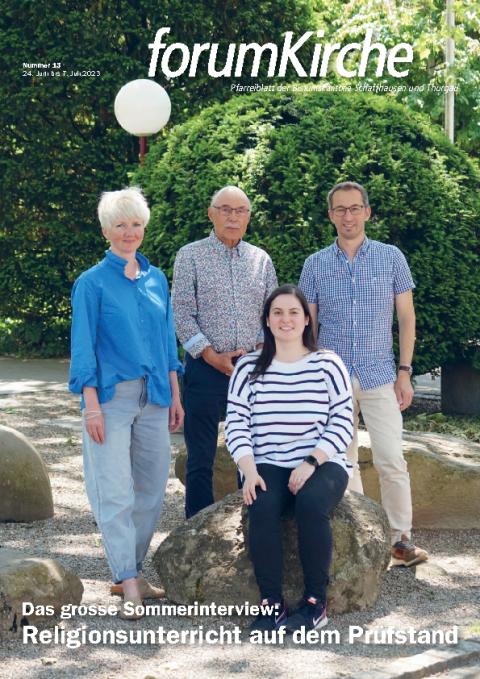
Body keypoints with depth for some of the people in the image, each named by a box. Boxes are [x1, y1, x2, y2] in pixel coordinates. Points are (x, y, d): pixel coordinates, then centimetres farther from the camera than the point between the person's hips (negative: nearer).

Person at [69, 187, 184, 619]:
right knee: (115, 491, -8)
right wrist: (91, 405, -12)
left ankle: (131, 571, 18)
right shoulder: (93, 283, -2)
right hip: (112, 397, -5)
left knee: (152, 487, 7)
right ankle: (129, 584, -8)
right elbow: (84, 348, -5)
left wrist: (175, 396, 13)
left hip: (153, 396, 5)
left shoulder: (156, 279, 12)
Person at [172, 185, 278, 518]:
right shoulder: (191, 256, 0)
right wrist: (211, 355, -12)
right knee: (201, 457, 1)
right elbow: (182, 313, -5)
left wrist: (258, 350, -5)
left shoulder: (261, 260, 10)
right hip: (205, 368, -3)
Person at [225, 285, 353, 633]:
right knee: (262, 508, -32)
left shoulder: (328, 364, 6)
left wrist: (311, 463, -14)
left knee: (311, 504, -33)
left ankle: (316, 602, -19)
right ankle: (271, 603, -21)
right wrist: (249, 471, -13)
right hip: (268, 466, 1)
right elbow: (236, 423, 2)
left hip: (323, 464, -1)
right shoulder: (249, 368, 9)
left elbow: (342, 421, -1)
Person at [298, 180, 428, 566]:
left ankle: (402, 539, 1)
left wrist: (404, 372, -2)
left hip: (380, 376, -2)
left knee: (391, 460, -8)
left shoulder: (391, 258, 2)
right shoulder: (315, 265, 5)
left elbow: (406, 318, 5)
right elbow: (307, 325, 9)